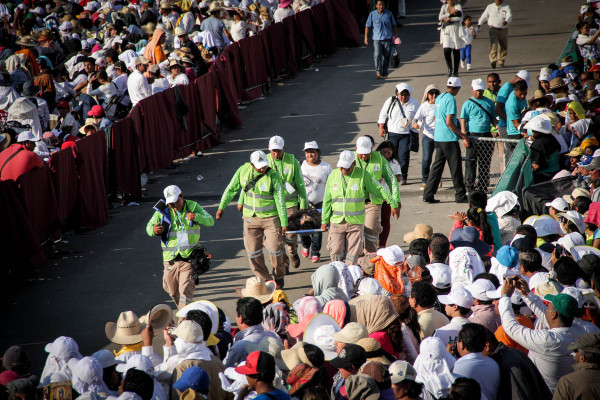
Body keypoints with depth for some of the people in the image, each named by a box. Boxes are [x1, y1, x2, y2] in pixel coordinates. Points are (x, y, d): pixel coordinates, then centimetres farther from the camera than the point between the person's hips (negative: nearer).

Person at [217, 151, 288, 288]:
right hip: (250, 218, 3)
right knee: (253, 251, 2)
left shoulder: (273, 176, -15)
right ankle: (264, 279, 14)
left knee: (274, 248, -7)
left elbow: (280, 201, -12)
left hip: (270, 218, -3)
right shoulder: (243, 170, -5)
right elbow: (231, 189, 8)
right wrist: (222, 207, 13)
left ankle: (279, 276, 17)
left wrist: (284, 222, -12)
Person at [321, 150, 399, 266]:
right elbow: (327, 200, 9)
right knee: (336, 252, -3)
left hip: (356, 222, -1)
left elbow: (379, 190, 6)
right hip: (337, 221, 2)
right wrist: (324, 220, 8)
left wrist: (393, 205, 10)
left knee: (353, 253, 0)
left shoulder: (363, 175, -3)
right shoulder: (333, 175, 4)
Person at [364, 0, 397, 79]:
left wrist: (396, 35, 8)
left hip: (387, 38, 1)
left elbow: (394, 25, 15)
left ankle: (384, 74, 13)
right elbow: (367, 26, 5)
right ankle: (378, 73, -13)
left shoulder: (389, 14, 6)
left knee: (386, 56, 3)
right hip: (377, 39, -1)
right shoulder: (372, 14, 3)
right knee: (377, 55, -15)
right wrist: (366, 37, -2)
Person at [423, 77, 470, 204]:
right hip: (449, 138, -8)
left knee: (437, 166, 10)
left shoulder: (439, 98, 13)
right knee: (455, 167, 0)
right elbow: (449, 122, -19)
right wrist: (463, 135, -12)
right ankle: (460, 195, 6)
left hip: (438, 137, 8)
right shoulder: (451, 99, -14)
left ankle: (428, 195, 7)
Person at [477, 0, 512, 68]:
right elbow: (484, 16, 14)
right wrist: (479, 24, 3)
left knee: (503, 47, 11)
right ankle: (493, 61, -28)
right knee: (493, 45, -19)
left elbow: (509, 16, -15)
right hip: (493, 29, -1)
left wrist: (506, 21, -37)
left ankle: (501, 62, 27)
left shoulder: (506, 7, 0)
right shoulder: (490, 7, 6)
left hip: (503, 30, 1)